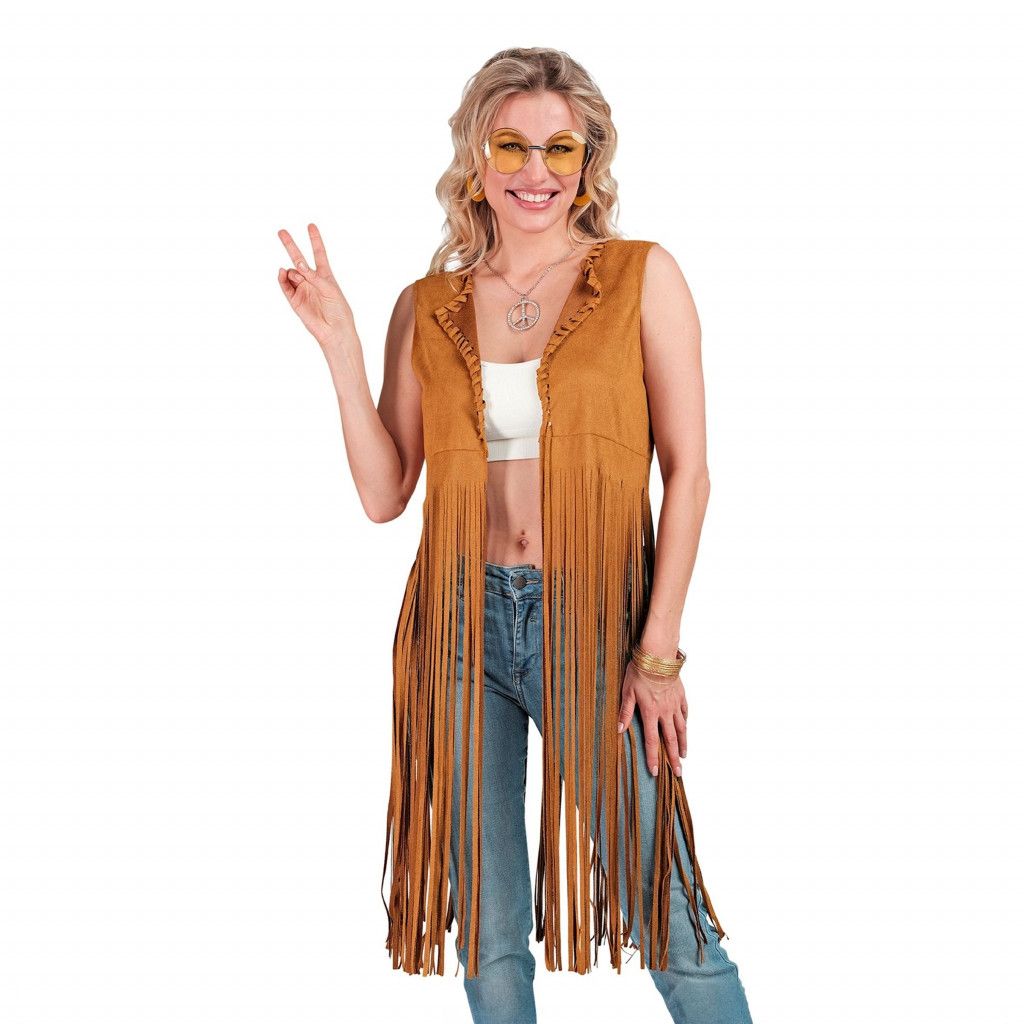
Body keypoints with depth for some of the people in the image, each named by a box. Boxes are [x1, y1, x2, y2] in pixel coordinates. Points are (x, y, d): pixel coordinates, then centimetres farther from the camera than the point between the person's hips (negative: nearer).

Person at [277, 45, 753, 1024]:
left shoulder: (642, 278, 0)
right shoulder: (428, 306, 7)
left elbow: (686, 471, -3)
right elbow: (384, 494, 4)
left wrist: (658, 650, -9)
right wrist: (339, 345, -5)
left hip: (595, 621, -2)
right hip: (463, 626, 3)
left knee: (671, 928, 4)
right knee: (489, 930, 12)